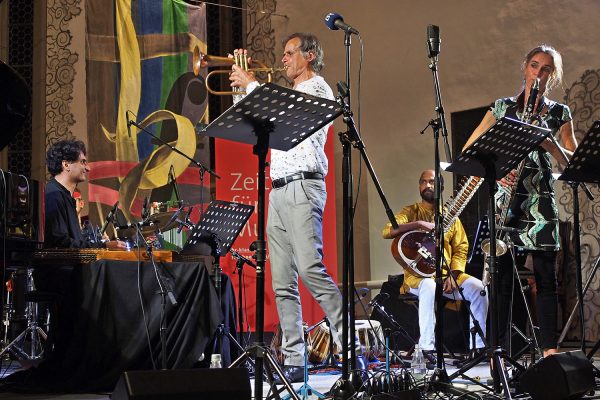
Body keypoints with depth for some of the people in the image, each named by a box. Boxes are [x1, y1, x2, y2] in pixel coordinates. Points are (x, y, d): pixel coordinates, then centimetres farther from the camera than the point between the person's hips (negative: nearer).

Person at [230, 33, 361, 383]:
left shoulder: (316, 88, 0)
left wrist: (251, 84, -2)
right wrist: (242, 85, 19)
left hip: (303, 186, -9)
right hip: (279, 190, 9)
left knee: (310, 268, -21)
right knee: (283, 284, 3)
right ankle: (294, 362, 3)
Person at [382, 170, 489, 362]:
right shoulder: (411, 212, 5)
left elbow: (461, 248, 7)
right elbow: (387, 232, -13)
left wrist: (453, 275, -9)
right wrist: (418, 224, -23)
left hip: (447, 274, 3)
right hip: (418, 275, -3)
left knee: (477, 287, -21)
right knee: (429, 287, -37)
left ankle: (479, 345, -14)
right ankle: (427, 347, -33)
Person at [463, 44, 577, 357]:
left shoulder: (559, 113, 12)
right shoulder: (503, 107, 11)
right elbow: (468, 150, 6)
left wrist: (551, 144, -12)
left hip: (540, 202, 1)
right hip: (504, 198, 0)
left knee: (545, 277, -3)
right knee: (501, 275, -4)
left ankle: (550, 350, 0)